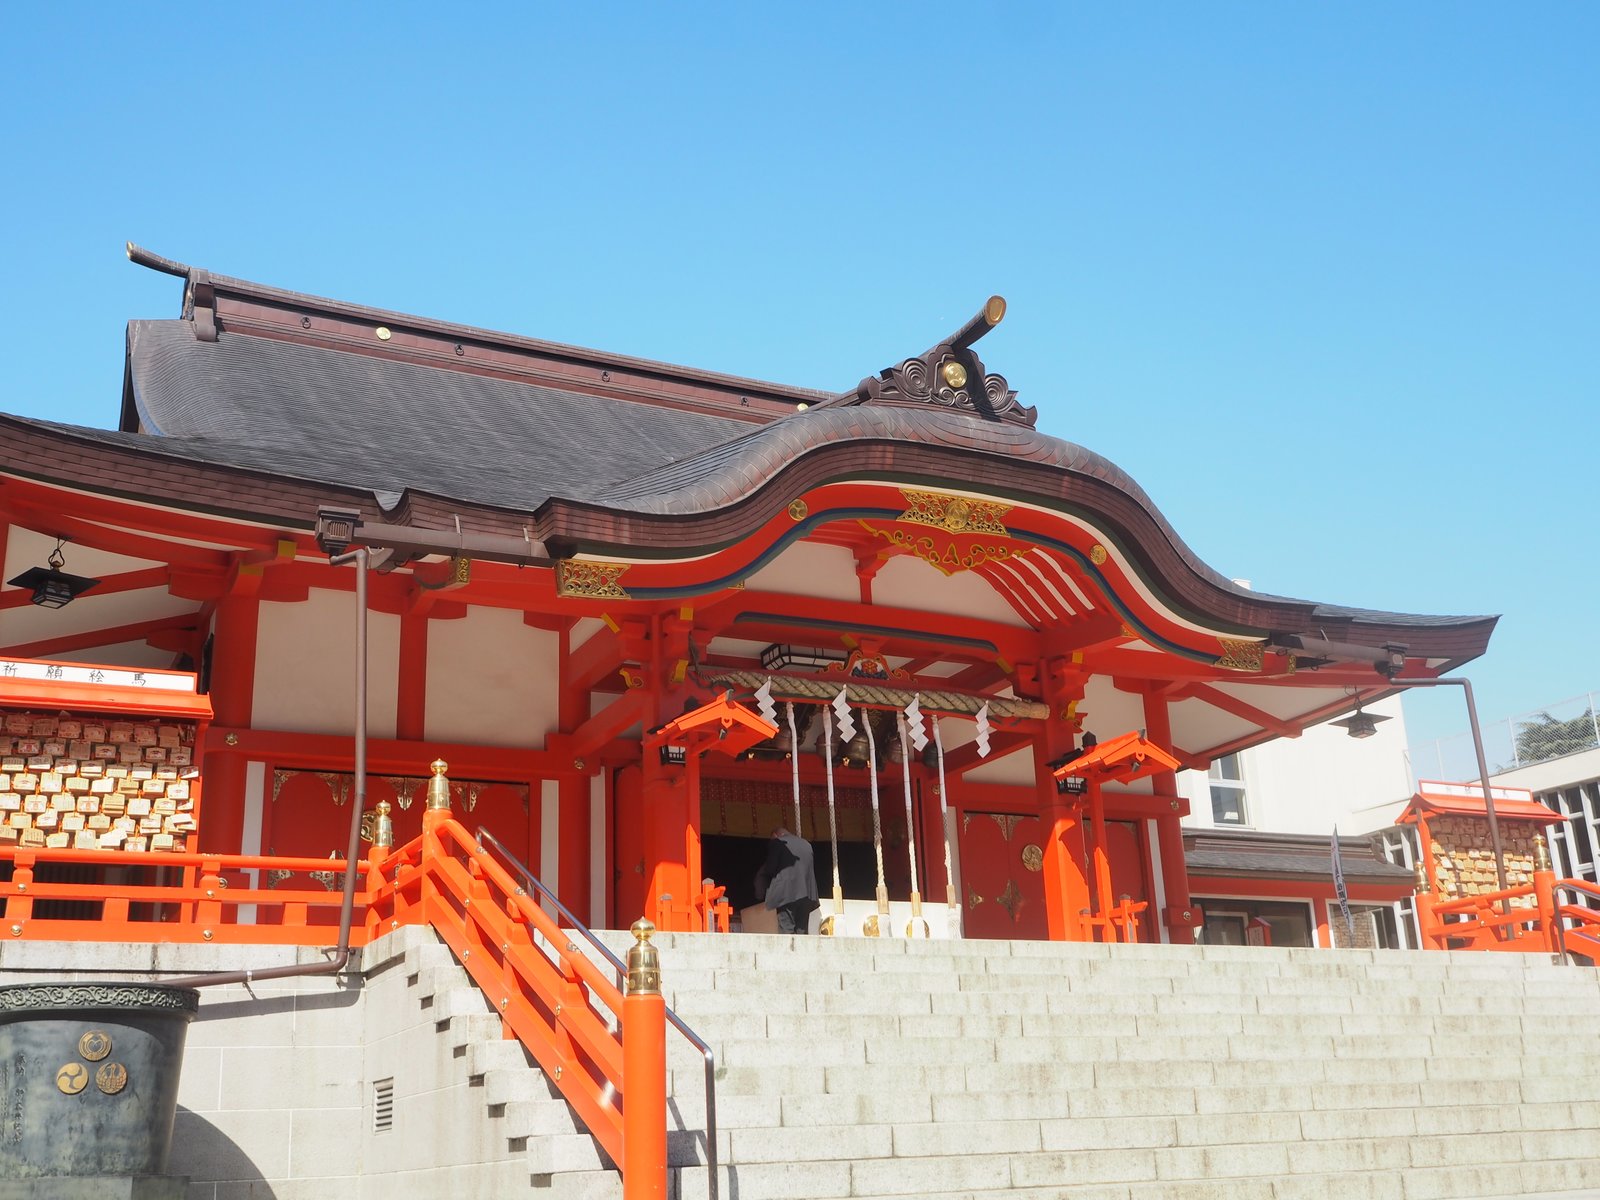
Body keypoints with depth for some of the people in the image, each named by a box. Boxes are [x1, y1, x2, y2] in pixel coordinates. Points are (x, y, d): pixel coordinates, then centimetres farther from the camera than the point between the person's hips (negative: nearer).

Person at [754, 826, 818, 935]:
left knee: (786, 930, -7)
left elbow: (770, 868, -6)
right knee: (802, 931, 6)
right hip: (806, 895, 6)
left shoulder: (777, 843, 0)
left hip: (786, 894, -6)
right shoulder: (806, 844, 18)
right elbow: (814, 869, 17)